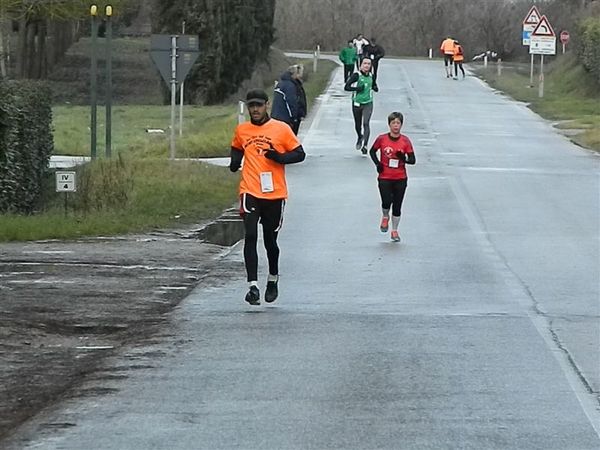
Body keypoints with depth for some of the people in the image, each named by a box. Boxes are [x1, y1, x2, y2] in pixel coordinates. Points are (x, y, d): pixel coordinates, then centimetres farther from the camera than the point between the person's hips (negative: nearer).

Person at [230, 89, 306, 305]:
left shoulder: (281, 129, -1)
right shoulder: (241, 130, 8)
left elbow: (299, 154, 1)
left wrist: (279, 157, -16)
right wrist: (235, 162, 4)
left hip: (275, 194, -1)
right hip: (250, 192, 1)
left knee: (270, 240, 12)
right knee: (250, 236, -15)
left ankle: (273, 279, 36)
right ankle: (253, 286, -19)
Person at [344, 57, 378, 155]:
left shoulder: (371, 76, 4)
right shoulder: (356, 75, -9)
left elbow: (374, 86, 22)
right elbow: (346, 87, -13)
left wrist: (375, 88, -1)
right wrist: (357, 88, -24)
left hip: (368, 104, 1)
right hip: (357, 103, -1)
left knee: (366, 123, -14)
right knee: (358, 125, 13)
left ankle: (365, 145, -15)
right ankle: (360, 138, 43)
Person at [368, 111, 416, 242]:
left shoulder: (405, 141, -3)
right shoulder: (382, 139, -4)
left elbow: (413, 160, -2)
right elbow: (372, 151, 12)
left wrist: (404, 159, -23)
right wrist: (377, 163, -4)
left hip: (400, 179, 1)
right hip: (384, 178, -1)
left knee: (397, 206, 6)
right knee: (386, 202, -13)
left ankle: (394, 231, 22)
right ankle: (385, 217, 23)